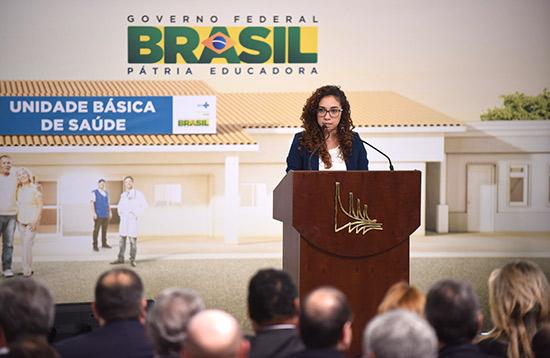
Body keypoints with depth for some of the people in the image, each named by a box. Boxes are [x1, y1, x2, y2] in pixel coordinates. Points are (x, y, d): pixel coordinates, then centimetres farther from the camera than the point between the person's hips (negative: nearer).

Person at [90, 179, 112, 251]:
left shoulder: (106, 193, 16)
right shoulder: (94, 192, -3)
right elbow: (91, 202, -9)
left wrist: (110, 212, 16)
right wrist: (93, 213, -16)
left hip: (106, 215, 6)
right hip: (98, 215, -6)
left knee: (105, 229, 8)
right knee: (96, 230, -6)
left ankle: (104, 243, 18)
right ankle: (95, 245, -5)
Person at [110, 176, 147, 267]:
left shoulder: (138, 193, -6)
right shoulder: (123, 195, 12)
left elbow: (144, 205, -12)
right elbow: (120, 205, 27)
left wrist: (136, 214, -16)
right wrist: (120, 214, 10)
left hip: (132, 219, -5)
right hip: (123, 219, 5)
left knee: (133, 239, -4)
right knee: (122, 239, 6)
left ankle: (132, 260, 3)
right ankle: (120, 258, 11)